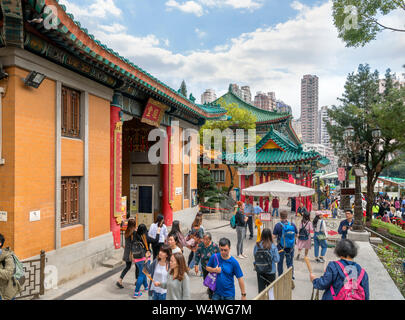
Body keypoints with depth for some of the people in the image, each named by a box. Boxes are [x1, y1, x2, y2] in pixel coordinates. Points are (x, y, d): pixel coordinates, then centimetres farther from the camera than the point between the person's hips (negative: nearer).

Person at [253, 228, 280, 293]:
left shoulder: (257, 245, -12)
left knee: (261, 288, 13)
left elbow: (254, 255, 0)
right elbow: (276, 259, -15)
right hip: (270, 271, -2)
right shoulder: (273, 247, -19)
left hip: (259, 270, 2)